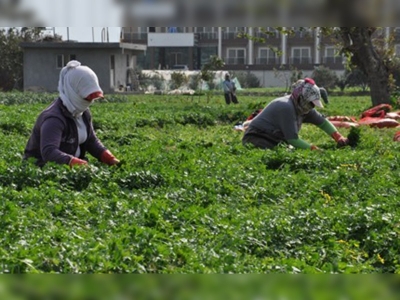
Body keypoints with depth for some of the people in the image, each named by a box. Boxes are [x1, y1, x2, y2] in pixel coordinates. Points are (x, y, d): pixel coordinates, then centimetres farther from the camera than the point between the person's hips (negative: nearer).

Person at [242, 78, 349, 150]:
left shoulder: (303, 106, 5)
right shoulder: (286, 107, -24)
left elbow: (322, 122, 12)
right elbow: (293, 139, -24)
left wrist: (339, 138, 0)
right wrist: (314, 149, -23)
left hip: (273, 142, 10)